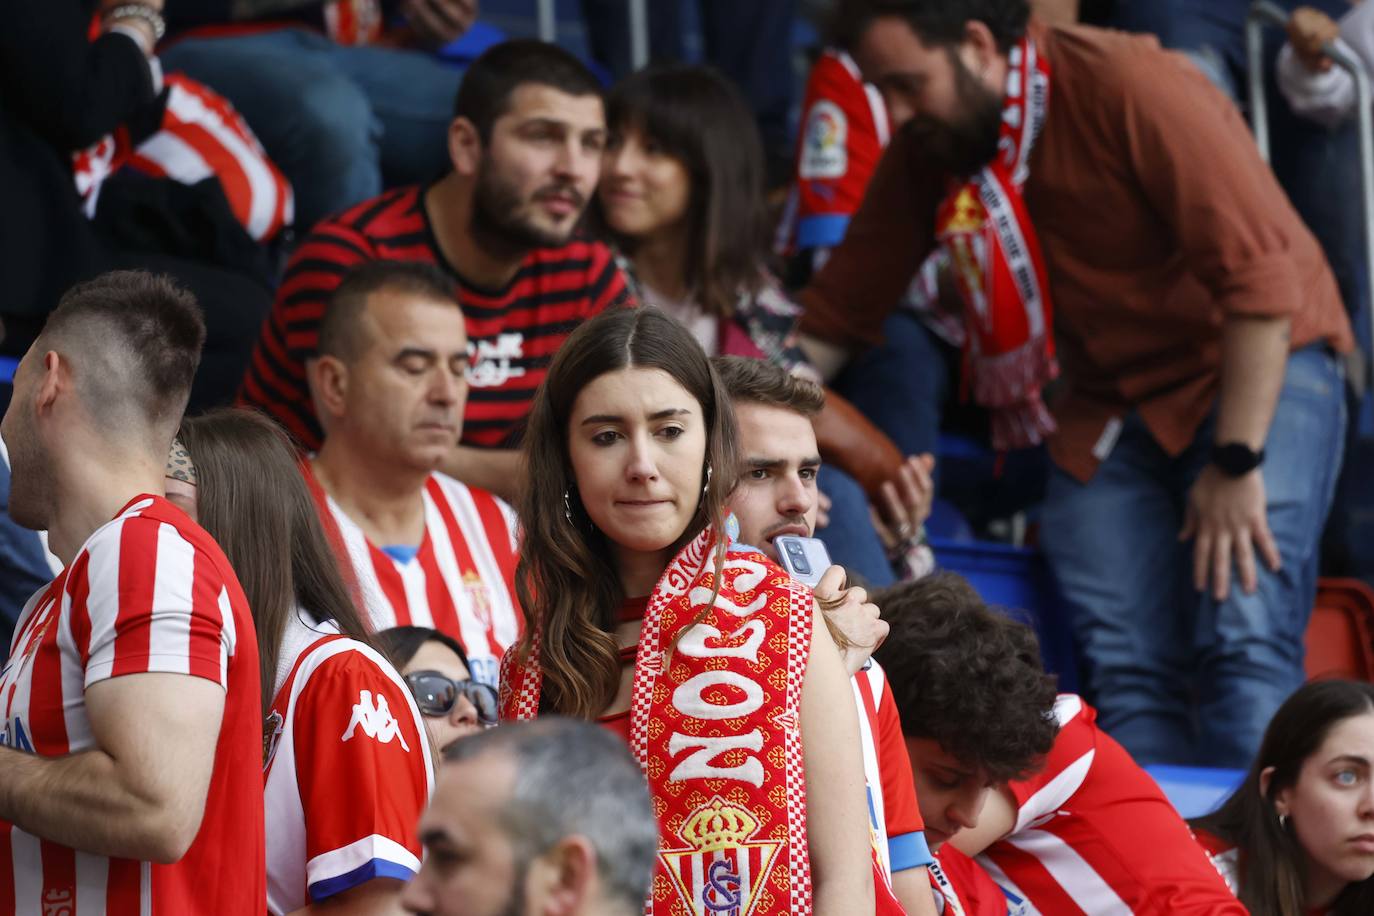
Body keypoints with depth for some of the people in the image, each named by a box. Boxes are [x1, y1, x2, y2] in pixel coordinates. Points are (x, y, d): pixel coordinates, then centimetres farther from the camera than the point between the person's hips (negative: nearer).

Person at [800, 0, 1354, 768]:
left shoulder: (1130, 86, -22)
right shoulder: (927, 154, -2)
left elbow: (1261, 273, -24)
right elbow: (839, 313, 5)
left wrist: (1237, 463, -23)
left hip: (1260, 366, -6)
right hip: (1110, 401, 6)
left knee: (1246, 645, -21)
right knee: (1128, 674, -7)